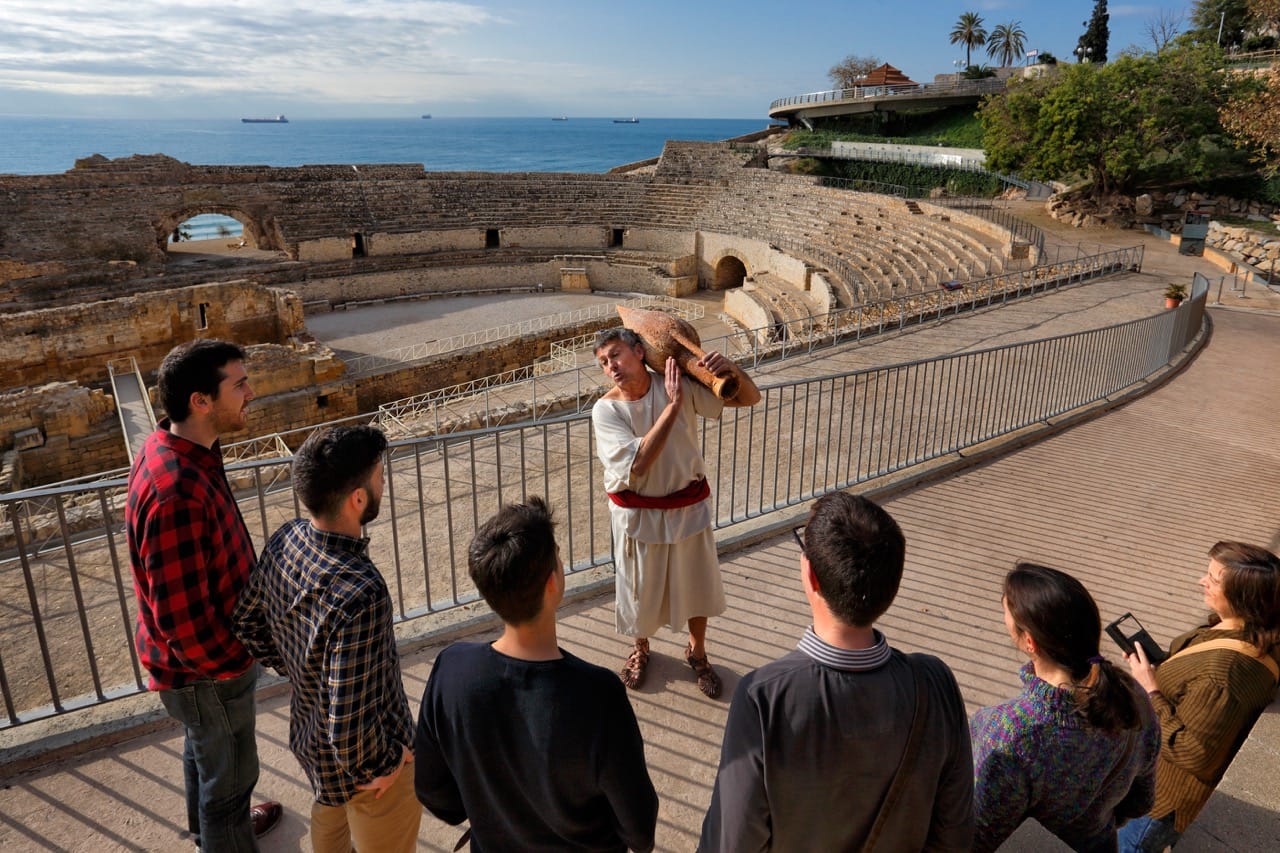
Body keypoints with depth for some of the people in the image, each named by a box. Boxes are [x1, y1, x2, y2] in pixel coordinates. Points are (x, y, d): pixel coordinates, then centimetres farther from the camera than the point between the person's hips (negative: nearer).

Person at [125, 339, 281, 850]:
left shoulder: (179, 452, -5)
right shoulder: (176, 493, -37)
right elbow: (183, 619, -31)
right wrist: (237, 662, -14)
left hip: (204, 655, 10)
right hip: (206, 669, -10)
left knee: (205, 752, 32)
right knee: (230, 771, 14)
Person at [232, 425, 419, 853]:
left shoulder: (284, 540, -17)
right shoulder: (359, 596, -41)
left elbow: (248, 622, 1)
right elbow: (351, 729, -36)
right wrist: (379, 765, -17)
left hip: (308, 731, 8)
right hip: (357, 756, -7)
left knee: (330, 809, 37)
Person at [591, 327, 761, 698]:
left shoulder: (681, 385, -15)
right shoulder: (606, 409, -18)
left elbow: (750, 399, -12)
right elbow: (638, 462, -30)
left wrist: (732, 369, -35)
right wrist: (673, 406, -32)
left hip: (687, 507, 1)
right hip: (637, 513, -1)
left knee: (697, 584, 18)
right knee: (640, 587, 19)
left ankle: (697, 652, 45)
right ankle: (640, 647, 49)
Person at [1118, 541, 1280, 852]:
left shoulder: (1222, 673, -42)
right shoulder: (1251, 632, -11)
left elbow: (1193, 753, -32)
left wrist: (1150, 692, -29)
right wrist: (1155, 662, -7)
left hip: (1160, 790, -8)